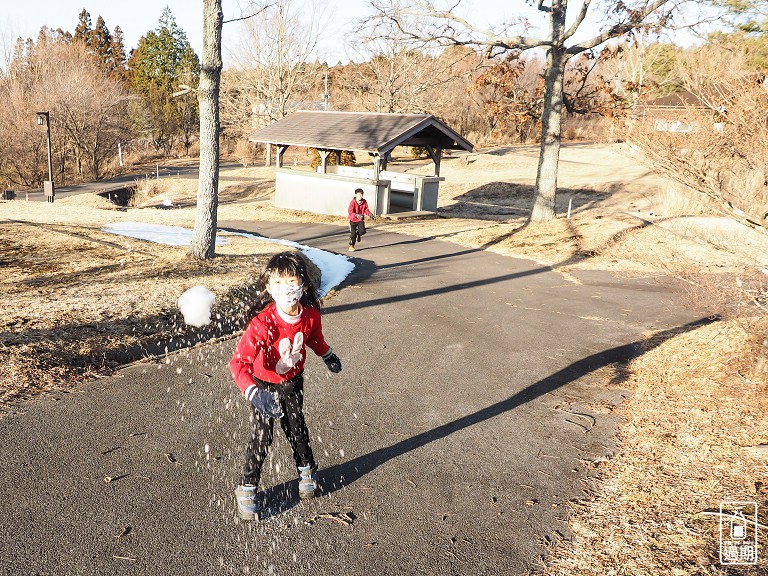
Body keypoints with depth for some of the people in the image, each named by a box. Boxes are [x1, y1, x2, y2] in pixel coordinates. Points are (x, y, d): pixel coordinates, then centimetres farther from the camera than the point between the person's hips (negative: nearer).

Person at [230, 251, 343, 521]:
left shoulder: (310, 315, -21)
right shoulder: (263, 323, -37)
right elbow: (239, 361, -41)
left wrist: (328, 356, 23)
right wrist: (254, 394, -55)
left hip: (293, 382, 4)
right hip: (265, 386, -4)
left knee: (297, 427, 19)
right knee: (262, 437, 1)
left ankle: (307, 470, 44)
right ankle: (247, 489, 22)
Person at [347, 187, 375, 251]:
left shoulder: (364, 202, -5)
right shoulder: (353, 202, -19)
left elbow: (366, 210, 5)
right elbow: (350, 211, -24)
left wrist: (370, 215, -12)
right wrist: (357, 215, -37)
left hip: (361, 220, 3)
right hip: (353, 220, -3)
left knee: (362, 231, -16)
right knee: (353, 233, -4)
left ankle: (359, 234, 21)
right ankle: (351, 246, 13)